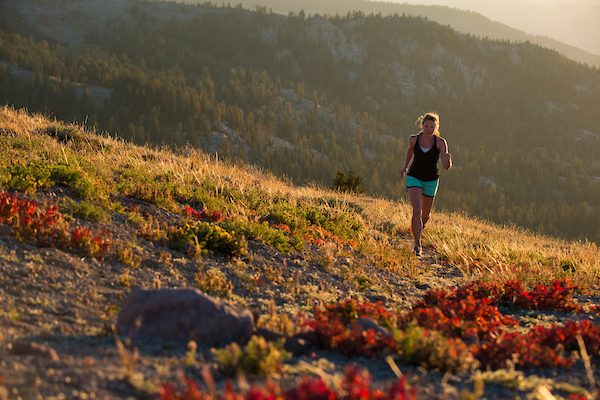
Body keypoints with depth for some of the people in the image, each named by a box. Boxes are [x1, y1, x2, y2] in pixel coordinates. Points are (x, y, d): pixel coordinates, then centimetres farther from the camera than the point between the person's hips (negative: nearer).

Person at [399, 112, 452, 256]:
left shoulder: (440, 142, -18)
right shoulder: (414, 139, -12)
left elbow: (446, 167, -25)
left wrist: (447, 160, -47)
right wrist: (405, 167, 22)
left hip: (431, 180, 1)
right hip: (414, 177, -1)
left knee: (425, 215, 17)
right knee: (417, 210, -20)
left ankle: (418, 229, 52)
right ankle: (417, 245, -16)